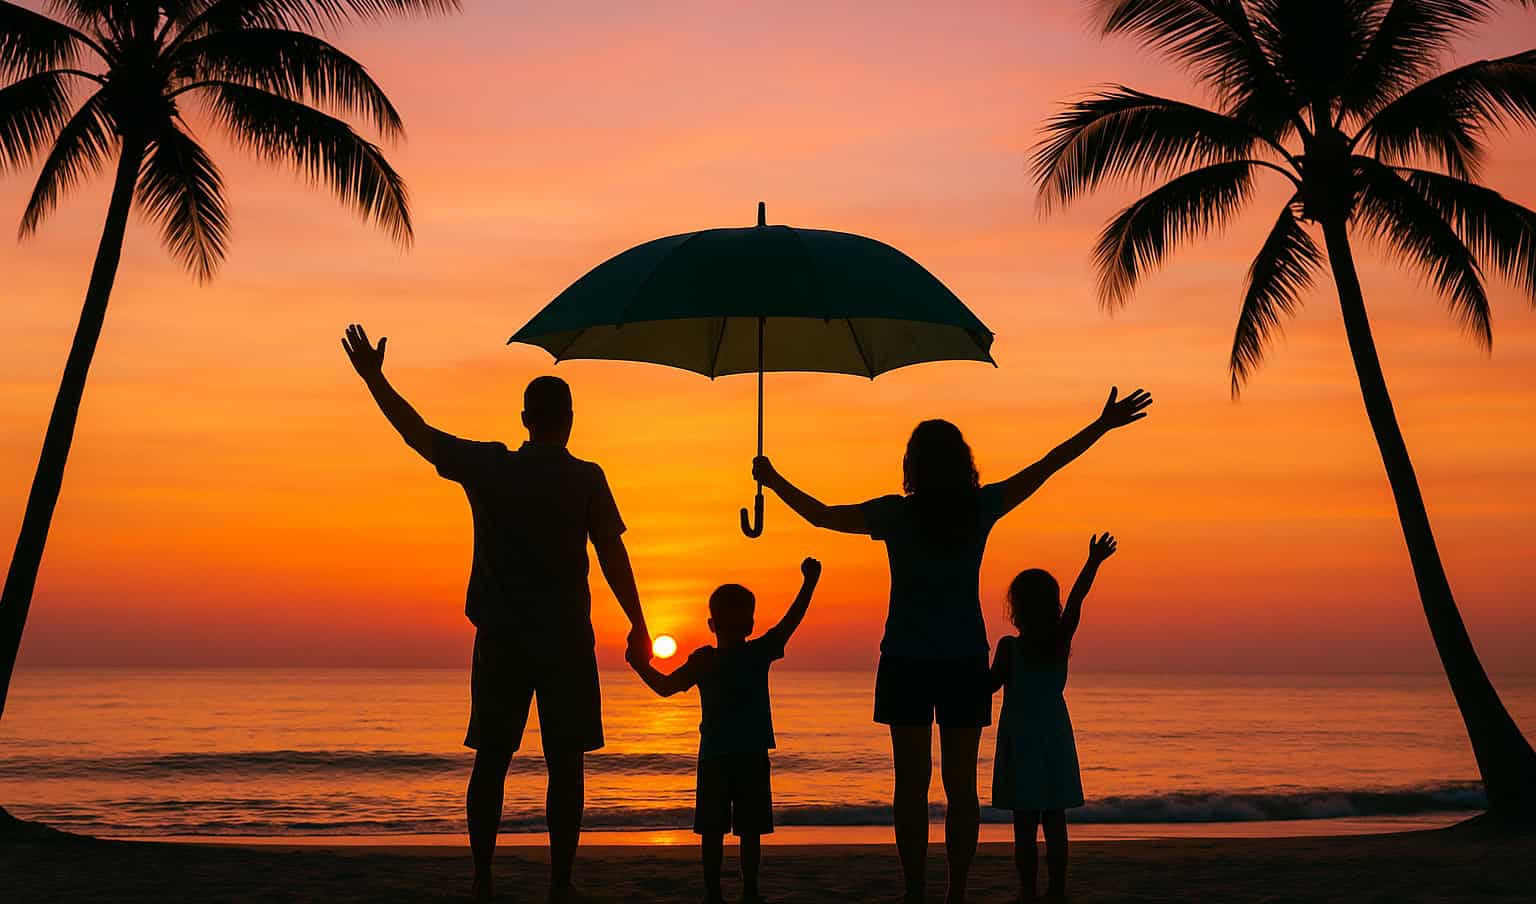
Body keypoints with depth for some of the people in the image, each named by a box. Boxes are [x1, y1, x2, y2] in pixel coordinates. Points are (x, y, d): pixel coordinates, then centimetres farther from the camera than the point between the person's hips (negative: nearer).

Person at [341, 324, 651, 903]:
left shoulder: (488, 467, 0)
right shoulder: (586, 479, -5)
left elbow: (417, 432, 9)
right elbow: (612, 555, -7)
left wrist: (373, 377, 20)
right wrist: (638, 626, 1)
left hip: (500, 639, 2)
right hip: (566, 640, -2)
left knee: (491, 760, 11)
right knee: (565, 764, 4)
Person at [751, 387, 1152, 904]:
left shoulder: (896, 515, -8)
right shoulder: (982, 509, -3)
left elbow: (821, 515, 4)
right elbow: (1045, 467, 6)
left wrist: (773, 482, 19)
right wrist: (1103, 426, 17)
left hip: (906, 662, -1)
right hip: (965, 662, 2)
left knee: (911, 783, 3)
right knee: (961, 783, 6)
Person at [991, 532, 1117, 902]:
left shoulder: (1009, 646, -11)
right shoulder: (1062, 640, -2)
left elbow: (991, 685, -5)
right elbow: (1076, 598, 1)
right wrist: (1093, 563, 3)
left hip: (1020, 736, -4)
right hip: (1056, 736, 4)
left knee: (1024, 823, -1)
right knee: (1055, 820, 10)